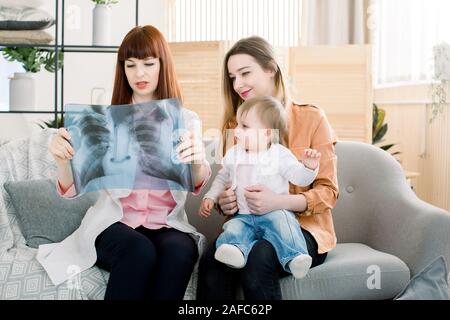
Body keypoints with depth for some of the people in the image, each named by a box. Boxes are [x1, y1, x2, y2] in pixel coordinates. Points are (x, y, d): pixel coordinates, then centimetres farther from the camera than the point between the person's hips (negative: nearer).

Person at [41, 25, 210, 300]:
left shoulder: (187, 120, 8)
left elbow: (198, 185, -9)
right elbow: (72, 189, -1)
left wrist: (197, 161, -33)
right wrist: (63, 159, -24)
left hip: (168, 224, 1)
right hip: (114, 221, 0)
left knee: (180, 250, -34)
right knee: (139, 251, -34)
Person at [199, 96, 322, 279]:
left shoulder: (280, 155, -1)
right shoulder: (233, 154, 14)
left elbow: (299, 178, -4)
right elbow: (222, 178, 27)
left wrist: (309, 167, -24)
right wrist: (210, 197, 15)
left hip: (274, 212, -3)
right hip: (244, 216, 3)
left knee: (281, 221, -34)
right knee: (233, 228, -27)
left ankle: (294, 257, -44)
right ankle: (236, 250, -53)